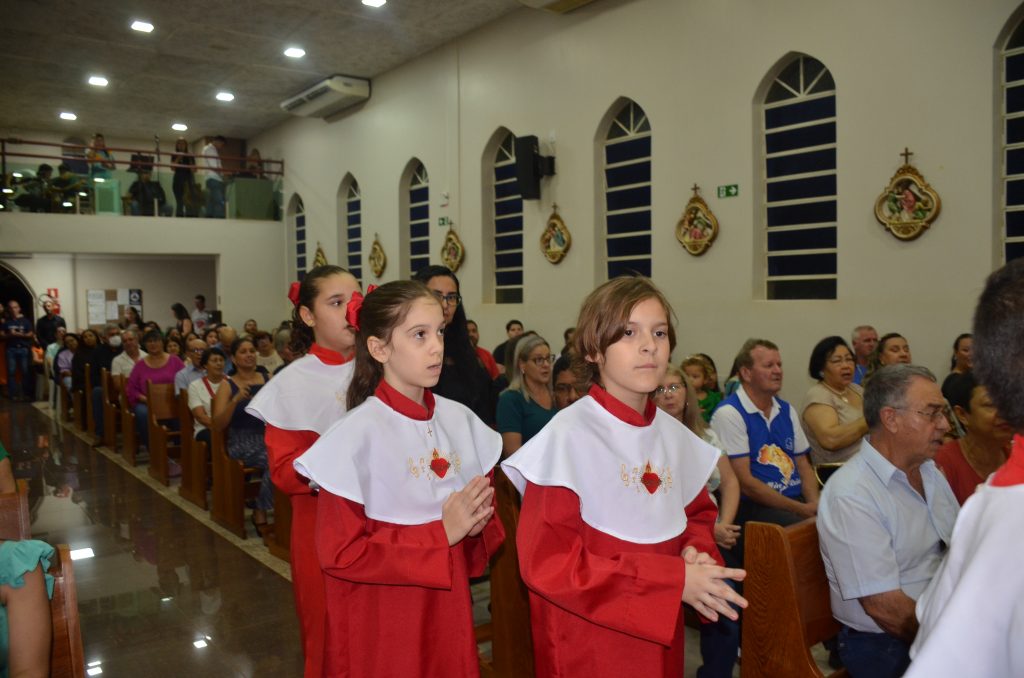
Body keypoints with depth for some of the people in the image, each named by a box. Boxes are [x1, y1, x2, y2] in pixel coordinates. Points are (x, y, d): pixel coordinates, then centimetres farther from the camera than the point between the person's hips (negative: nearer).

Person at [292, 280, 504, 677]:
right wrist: (441, 534, -21)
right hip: (382, 620, -5)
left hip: (447, 607, 5)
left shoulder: (461, 420, -1)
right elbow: (340, 554, -17)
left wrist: (475, 526, -12)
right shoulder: (358, 433, -18)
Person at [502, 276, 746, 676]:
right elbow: (546, 563, -22)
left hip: (659, 636, 6)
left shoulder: (674, 434, -1)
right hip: (587, 642, -6)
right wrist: (672, 580, -23)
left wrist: (697, 553, -9)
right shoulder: (568, 435, -20)